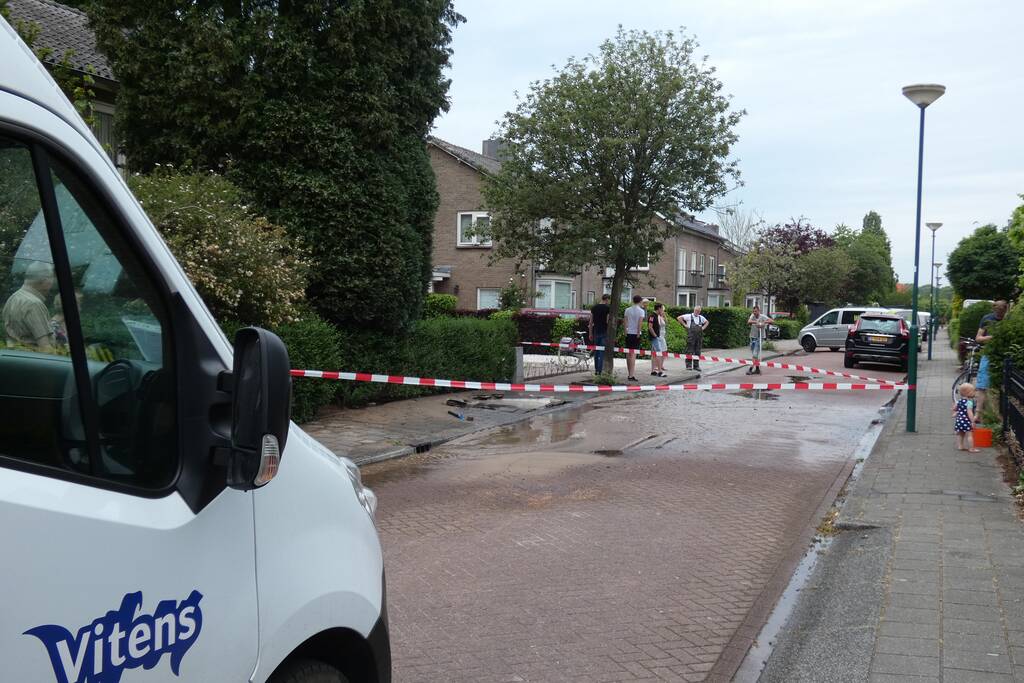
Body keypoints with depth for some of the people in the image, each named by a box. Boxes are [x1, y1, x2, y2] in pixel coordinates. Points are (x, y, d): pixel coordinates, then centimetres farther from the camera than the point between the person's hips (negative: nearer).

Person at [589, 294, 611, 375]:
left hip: (596, 332, 6)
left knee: (596, 352, 12)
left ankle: (596, 370, 16)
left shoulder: (594, 307, 9)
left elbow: (591, 322, 10)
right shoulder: (607, 308, -8)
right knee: (602, 352, -4)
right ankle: (600, 371, -7)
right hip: (604, 332, -6)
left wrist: (590, 333, 14)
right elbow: (608, 321, -14)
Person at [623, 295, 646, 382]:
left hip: (628, 333, 5)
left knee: (628, 354, 11)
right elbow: (640, 323, -14)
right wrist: (638, 333, -9)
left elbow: (625, 322, 2)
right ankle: (632, 375, -14)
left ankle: (630, 374, 17)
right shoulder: (641, 311, -4)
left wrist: (626, 332, 2)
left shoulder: (627, 310, 8)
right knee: (633, 354, -8)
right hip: (636, 333, -5)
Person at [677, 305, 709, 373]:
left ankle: (696, 366, 13)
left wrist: (703, 327, 15)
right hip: (691, 336, -5)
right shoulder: (689, 316, 0)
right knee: (690, 351, -6)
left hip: (699, 336, 5)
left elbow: (707, 322, 32)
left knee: (697, 351, 6)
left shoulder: (701, 317, 14)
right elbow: (679, 318, -3)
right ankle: (689, 365, 0)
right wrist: (685, 325, -6)